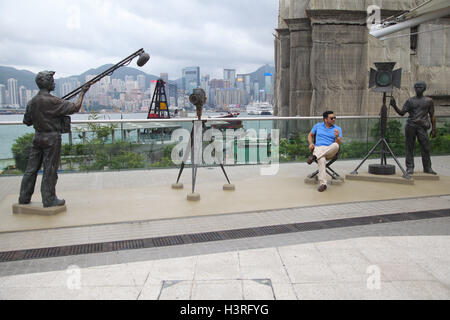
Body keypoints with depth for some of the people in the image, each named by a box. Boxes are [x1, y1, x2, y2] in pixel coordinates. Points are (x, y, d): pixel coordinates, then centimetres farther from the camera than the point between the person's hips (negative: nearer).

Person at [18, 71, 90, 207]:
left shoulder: (32, 101, 6)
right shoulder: (51, 101, -16)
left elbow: (27, 121, 15)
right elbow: (75, 107, -14)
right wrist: (82, 93, -1)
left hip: (37, 137, 7)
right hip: (51, 138, -7)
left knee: (31, 168, 12)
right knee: (50, 170, 1)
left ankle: (24, 198, 20)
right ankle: (49, 199, 9)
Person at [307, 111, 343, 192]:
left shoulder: (338, 129, 12)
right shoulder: (318, 126, 18)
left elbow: (339, 143, 0)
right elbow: (310, 135, 27)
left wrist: (337, 137, -23)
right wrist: (311, 143, 6)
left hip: (330, 150, 0)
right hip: (318, 148, 0)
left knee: (336, 145, -38)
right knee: (321, 160, -37)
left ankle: (314, 156, -35)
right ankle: (323, 183, -41)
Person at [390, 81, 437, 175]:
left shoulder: (429, 101, 12)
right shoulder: (410, 101, 12)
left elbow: (432, 115, 11)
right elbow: (402, 113, 6)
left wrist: (434, 129, 5)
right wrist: (394, 106, -10)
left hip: (422, 127, 0)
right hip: (410, 126, 0)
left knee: (425, 148, -4)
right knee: (410, 148, -1)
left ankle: (427, 168, 6)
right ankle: (410, 168, 4)